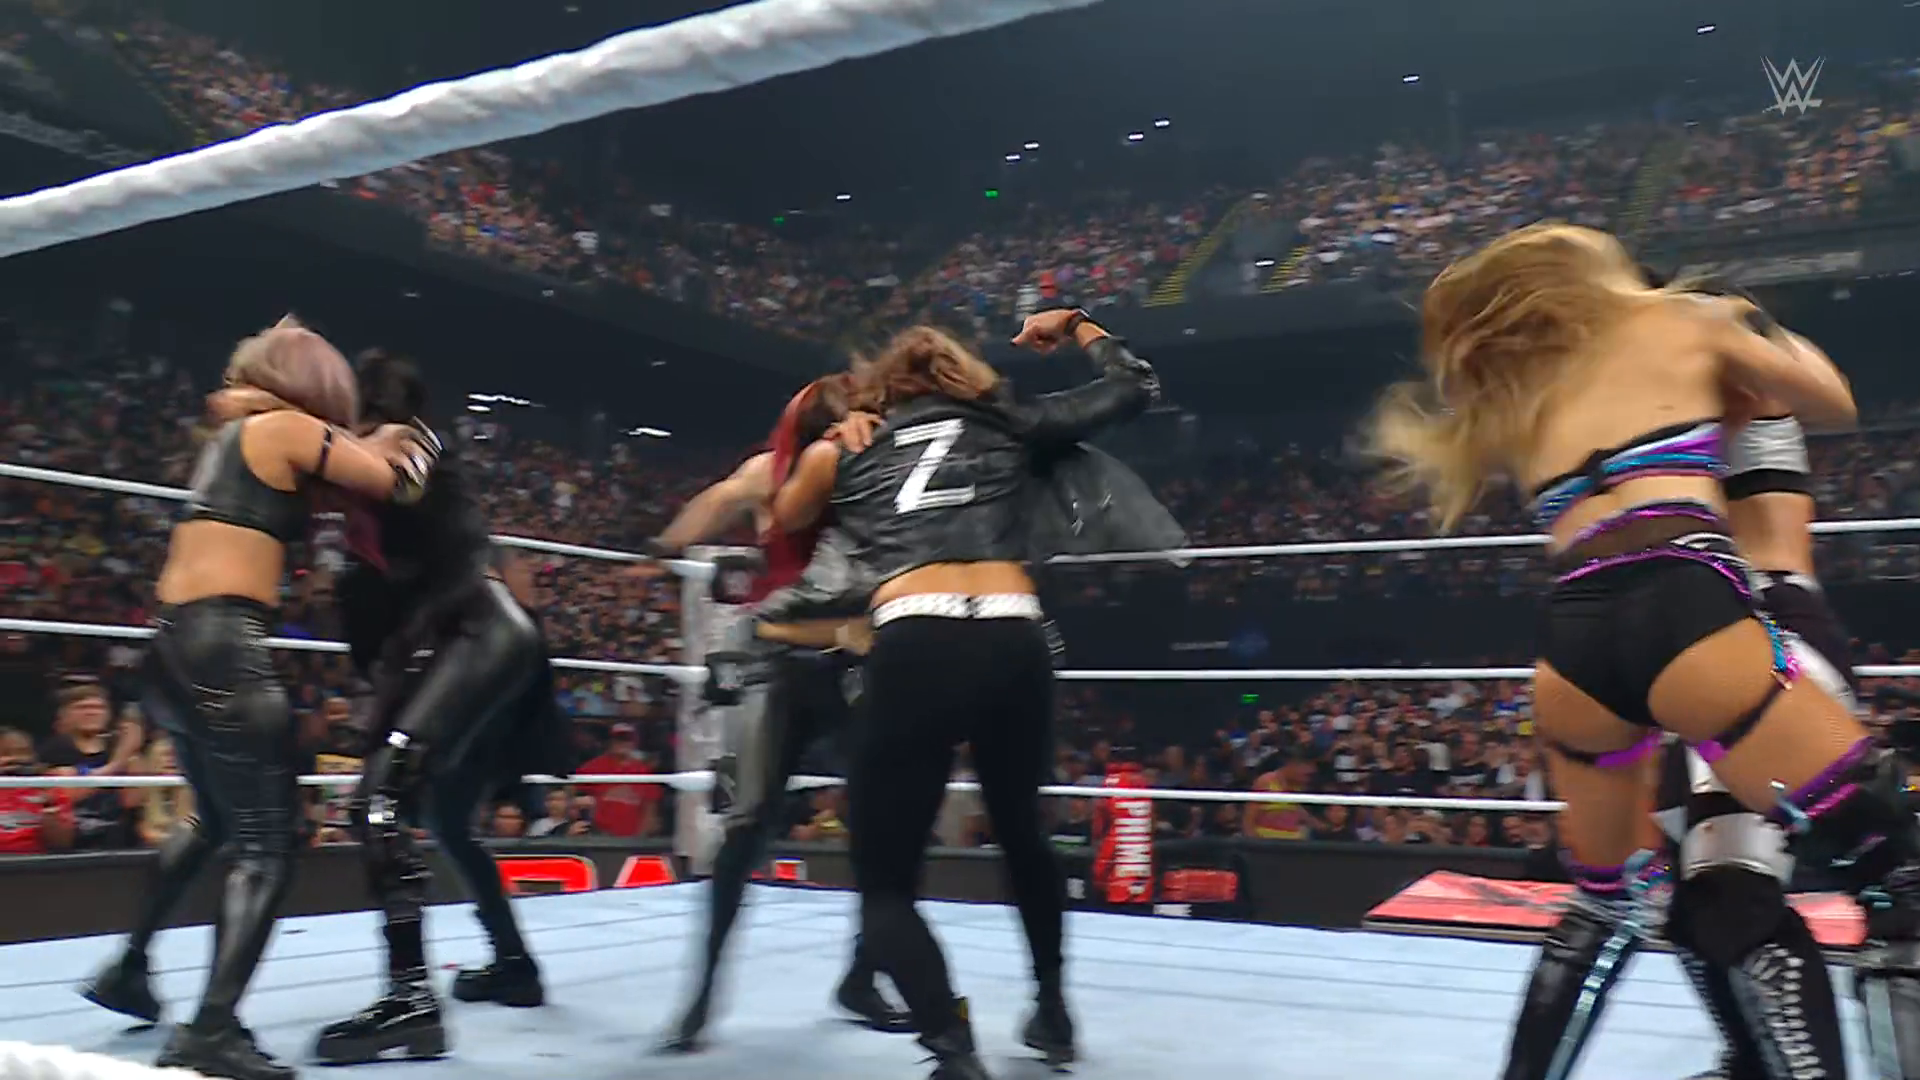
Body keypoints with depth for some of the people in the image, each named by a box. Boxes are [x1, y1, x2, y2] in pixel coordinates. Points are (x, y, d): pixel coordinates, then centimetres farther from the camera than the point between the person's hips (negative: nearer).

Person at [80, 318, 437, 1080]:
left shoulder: (234, 430, 19)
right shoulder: (291, 428, -4)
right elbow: (399, 485, 0)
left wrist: (368, 448, 21)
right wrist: (412, 444, 19)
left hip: (172, 644, 9)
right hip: (221, 644, -9)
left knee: (216, 820, 28)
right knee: (268, 844, -6)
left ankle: (128, 967, 38)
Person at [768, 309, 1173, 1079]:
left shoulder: (844, 449, 21)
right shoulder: (1012, 427, 22)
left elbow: (777, 530, 31)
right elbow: (1134, 387, 30)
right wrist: (1073, 324, 46)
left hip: (916, 649, -2)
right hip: (1014, 644, 3)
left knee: (885, 884, 8)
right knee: (1022, 830, 29)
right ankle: (1052, 1010, 44)